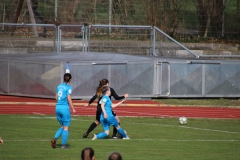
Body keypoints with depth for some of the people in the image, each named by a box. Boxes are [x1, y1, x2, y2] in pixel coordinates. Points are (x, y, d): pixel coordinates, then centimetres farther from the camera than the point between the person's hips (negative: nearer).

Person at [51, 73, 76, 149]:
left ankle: (54, 139, -3)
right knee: (66, 127, 5)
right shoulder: (68, 87, -9)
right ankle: (63, 144, 5)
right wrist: (73, 109, -10)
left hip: (57, 107, 6)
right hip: (65, 108, -6)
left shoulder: (59, 86, 9)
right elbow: (69, 99, -14)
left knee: (62, 126, 17)